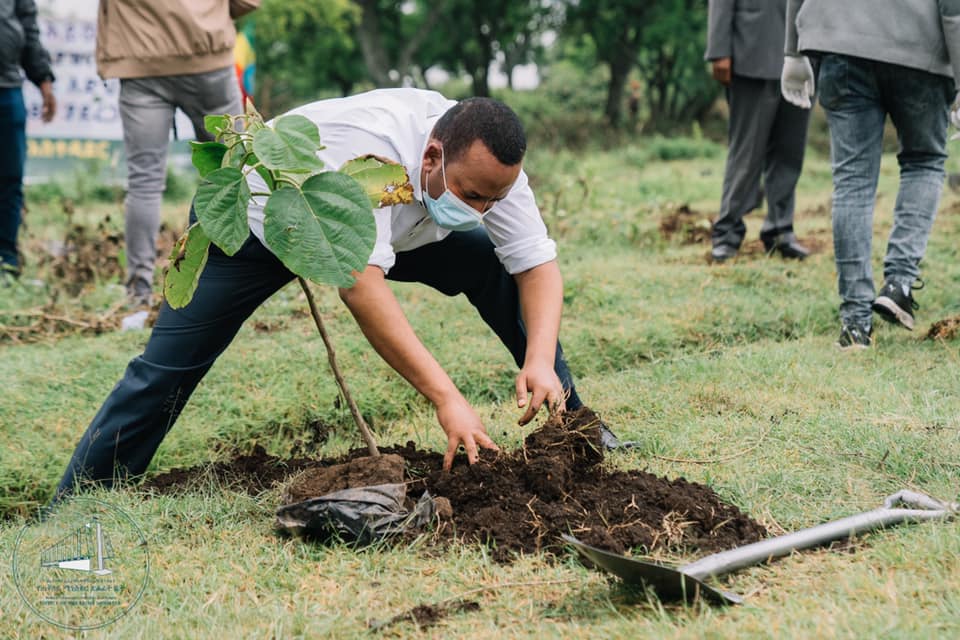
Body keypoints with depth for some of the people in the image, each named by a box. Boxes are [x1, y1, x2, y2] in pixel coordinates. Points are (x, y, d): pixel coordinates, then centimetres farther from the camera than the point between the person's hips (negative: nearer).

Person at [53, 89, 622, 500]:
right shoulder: (368, 147, -45)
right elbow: (361, 281, -51)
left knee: (496, 267, -10)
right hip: (252, 214, -5)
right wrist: (445, 397, -55)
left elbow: (538, 264, -19)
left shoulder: (488, 162, -25)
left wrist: (541, 360, -38)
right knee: (164, 374, -11)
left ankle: (573, 424, 2)